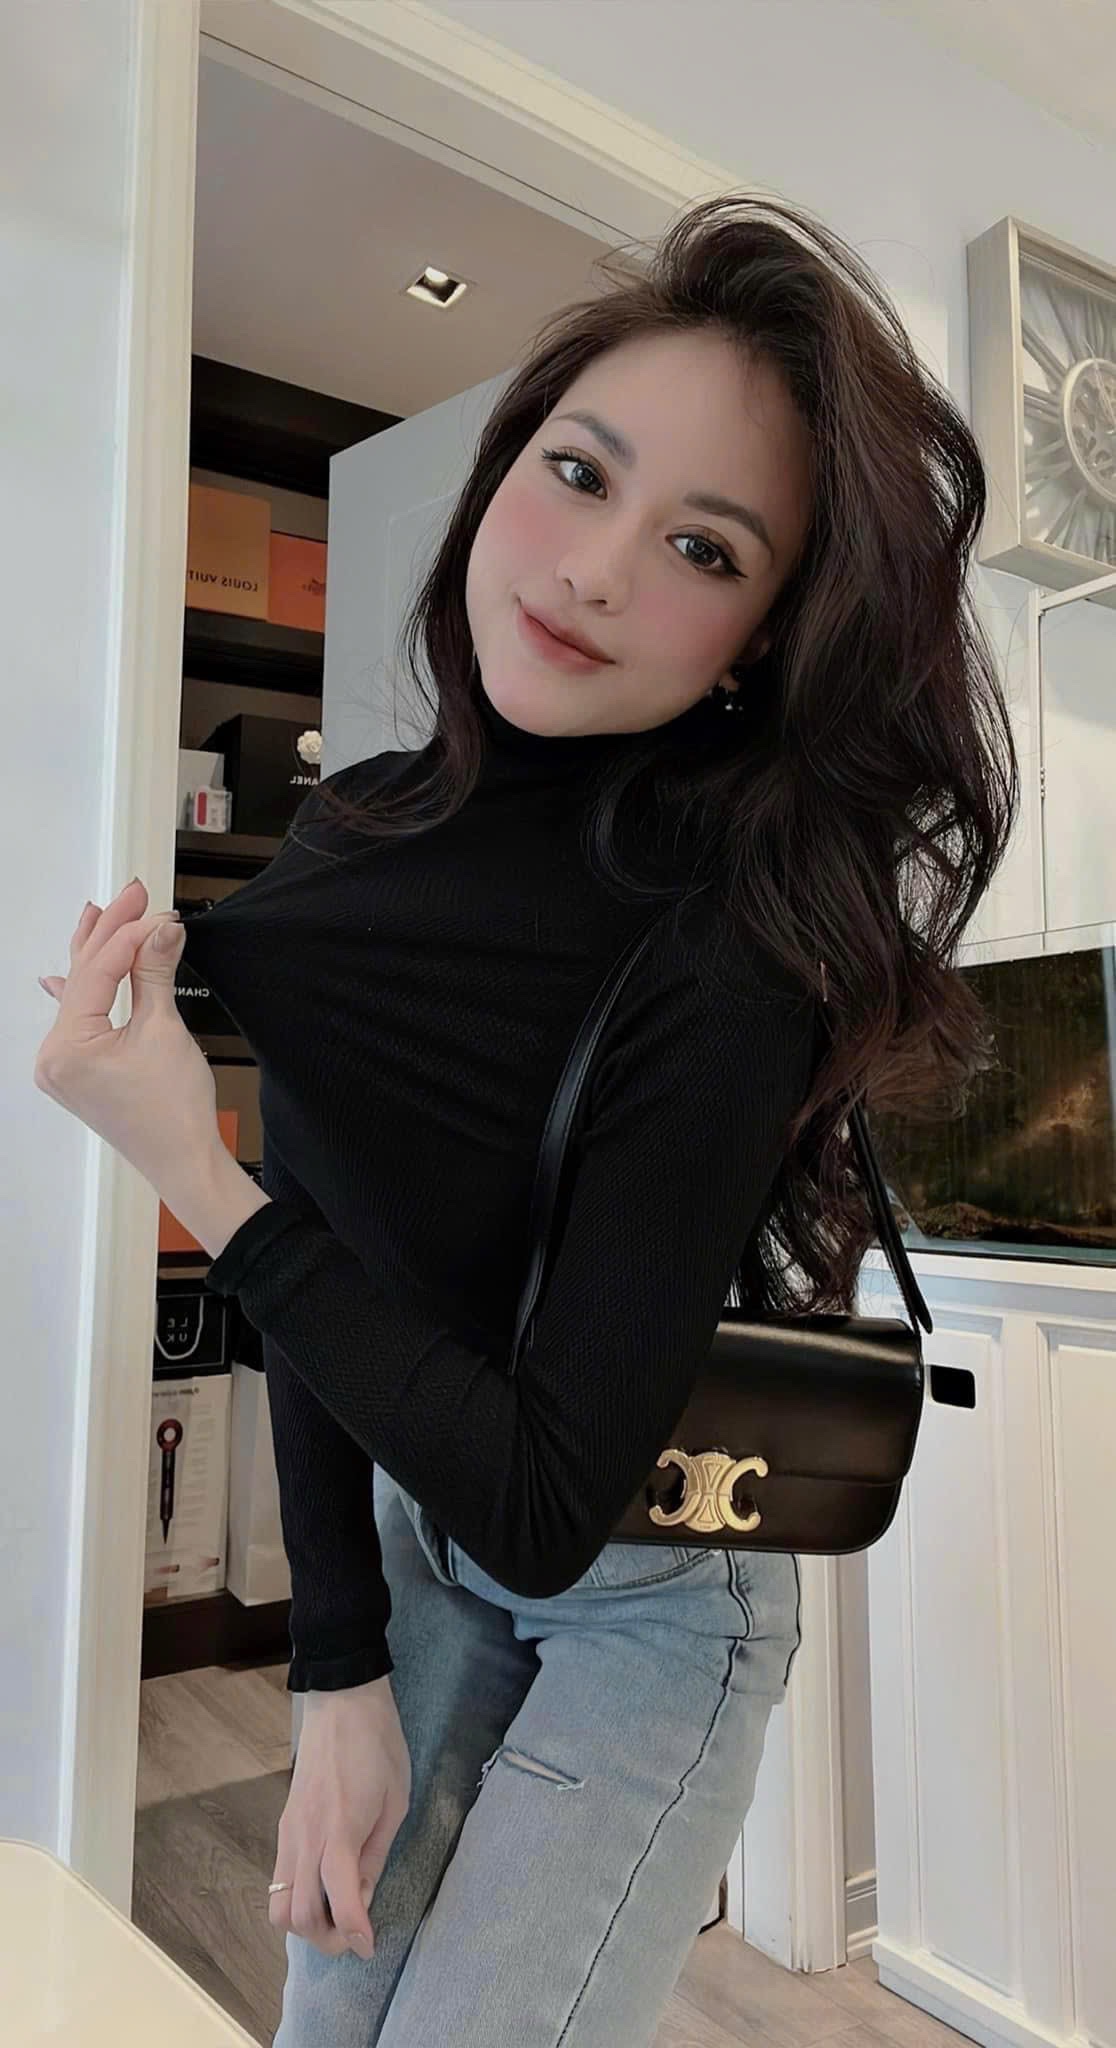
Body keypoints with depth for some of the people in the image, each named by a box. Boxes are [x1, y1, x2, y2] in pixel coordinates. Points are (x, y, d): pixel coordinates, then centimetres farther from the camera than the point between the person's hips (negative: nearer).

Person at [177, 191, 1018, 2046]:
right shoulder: (349, 838, -11)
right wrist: (338, 1671, -5)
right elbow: (318, 1281, -5)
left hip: (650, 1595, -5)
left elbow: (546, 1515, -28)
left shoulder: (726, 973, -30)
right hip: (408, 1521, 6)